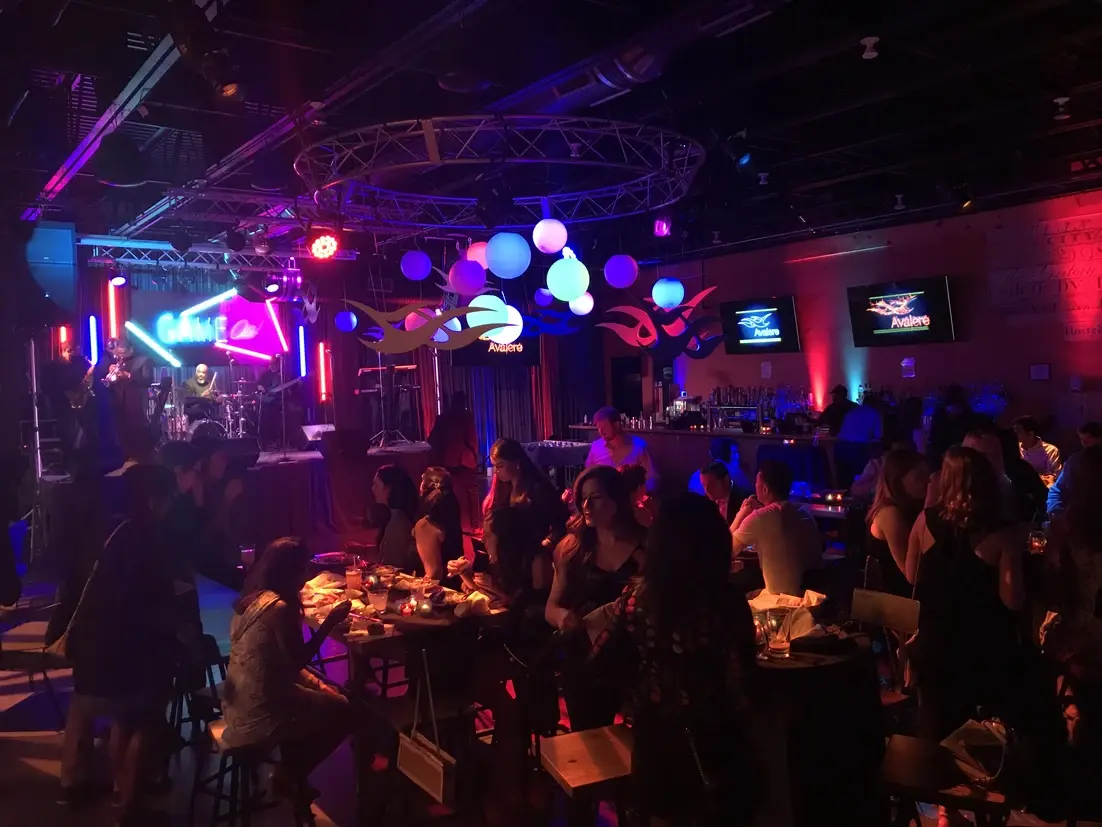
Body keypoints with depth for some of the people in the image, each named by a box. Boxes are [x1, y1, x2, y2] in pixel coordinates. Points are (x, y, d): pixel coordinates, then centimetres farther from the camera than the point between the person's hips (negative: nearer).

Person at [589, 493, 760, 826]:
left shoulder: (636, 593, -11)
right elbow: (740, 693, -19)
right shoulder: (726, 605, -22)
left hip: (652, 742, 3)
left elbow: (600, 661, -1)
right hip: (712, 748, -3)